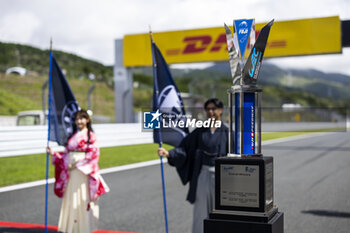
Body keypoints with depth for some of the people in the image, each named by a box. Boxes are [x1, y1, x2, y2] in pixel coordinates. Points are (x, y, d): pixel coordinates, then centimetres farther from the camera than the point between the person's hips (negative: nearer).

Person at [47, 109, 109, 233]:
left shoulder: (90, 135, -4)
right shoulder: (73, 135, 14)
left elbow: (93, 154, -12)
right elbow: (67, 154, 16)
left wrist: (77, 164, -15)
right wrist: (53, 153, 5)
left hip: (83, 172, -6)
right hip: (71, 172, 6)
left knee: (82, 198, -4)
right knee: (70, 198, 7)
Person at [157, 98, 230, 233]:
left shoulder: (226, 132, 0)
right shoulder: (200, 132, 6)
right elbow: (185, 148, 2)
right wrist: (169, 153, -15)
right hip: (202, 174, 2)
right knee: (200, 210, 5)